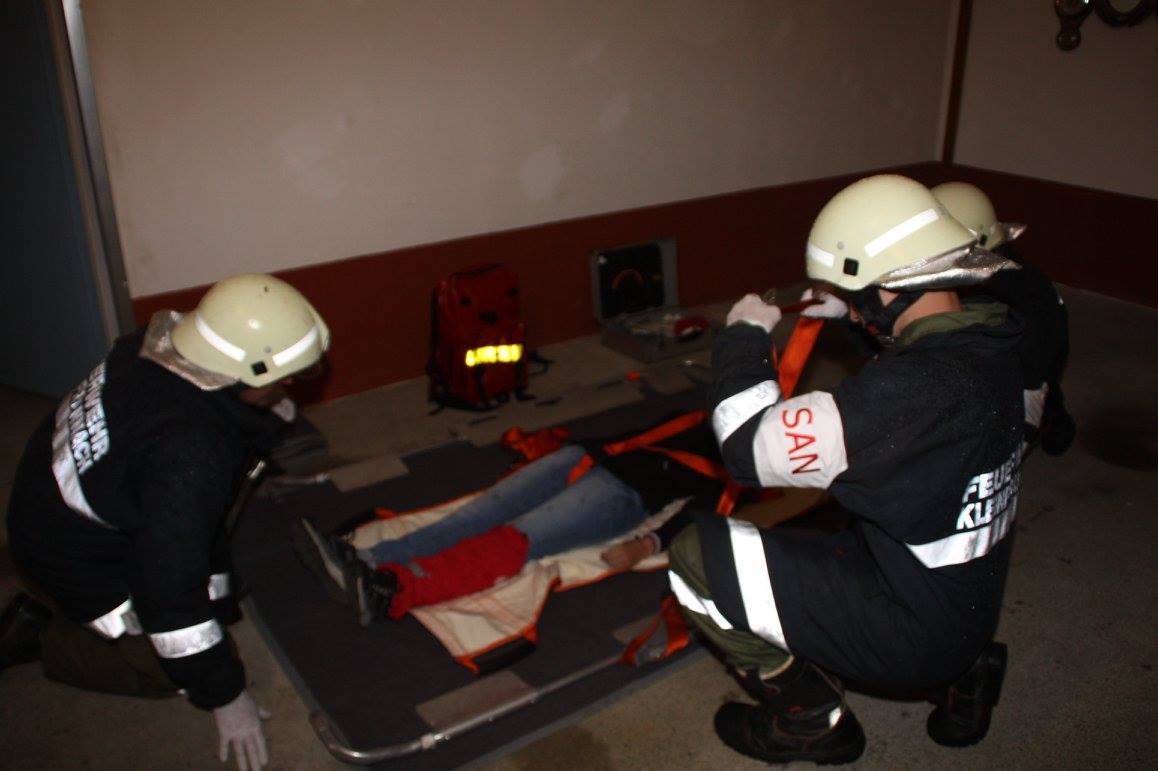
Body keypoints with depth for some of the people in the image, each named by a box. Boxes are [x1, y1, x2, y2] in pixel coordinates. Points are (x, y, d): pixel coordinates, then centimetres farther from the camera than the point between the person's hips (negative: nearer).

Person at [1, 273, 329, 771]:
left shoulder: (164, 340, -18)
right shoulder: (190, 455, -40)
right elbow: (172, 583, -34)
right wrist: (223, 697, -24)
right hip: (71, 555, -8)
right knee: (179, 669, 1)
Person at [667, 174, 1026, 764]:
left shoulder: (916, 387, -33)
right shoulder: (987, 346, -5)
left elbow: (752, 446, -28)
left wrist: (743, 338, -13)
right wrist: (852, 322, 11)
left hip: (908, 634, -9)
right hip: (968, 608, 9)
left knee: (696, 557, -11)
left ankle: (810, 719, 6)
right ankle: (958, 674, 21)